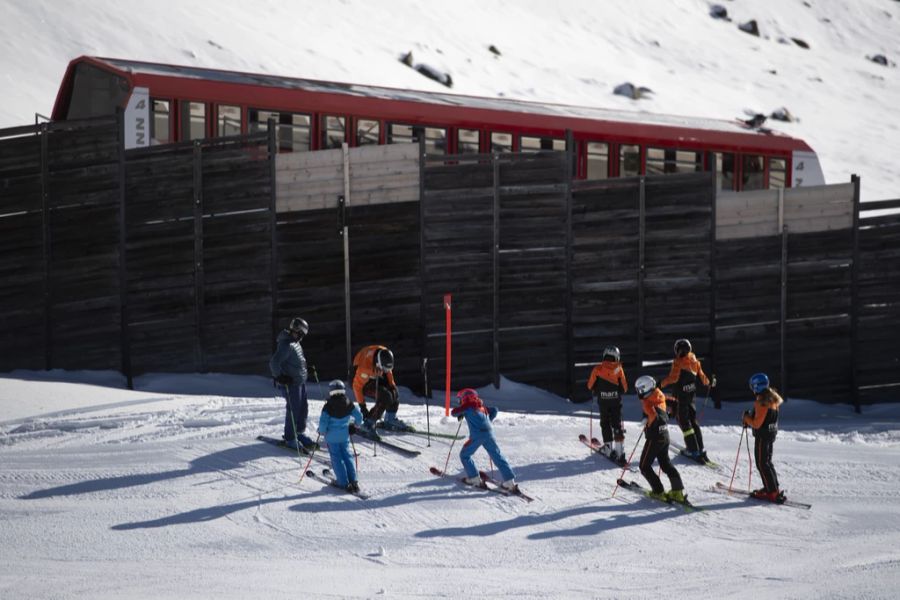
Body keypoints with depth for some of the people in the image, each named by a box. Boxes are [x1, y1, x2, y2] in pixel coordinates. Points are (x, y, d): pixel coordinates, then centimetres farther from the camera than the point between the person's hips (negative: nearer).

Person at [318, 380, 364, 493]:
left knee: (336, 458, 5)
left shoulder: (328, 406, -15)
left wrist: (322, 431, 2)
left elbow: (323, 421, -18)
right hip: (344, 435, 4)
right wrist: (355, 425, 22)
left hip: (332, 436, -4)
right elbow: (359, 416, 2)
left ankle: (344, 483, 1)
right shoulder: (349, 404, -4)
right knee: (347, 456, 14)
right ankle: (353, 481, 9)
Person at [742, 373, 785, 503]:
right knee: (767, 461, 21)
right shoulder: (773, 399, 7)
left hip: (762, 436, -9)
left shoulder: (761, 402, -23)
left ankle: (772, 492, -6)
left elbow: (757, 423, -23)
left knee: (762, 464, -3)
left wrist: (747, 417, -6)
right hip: (772, 433, 9)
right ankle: (773, 487, 27)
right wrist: (751, 418, 12)